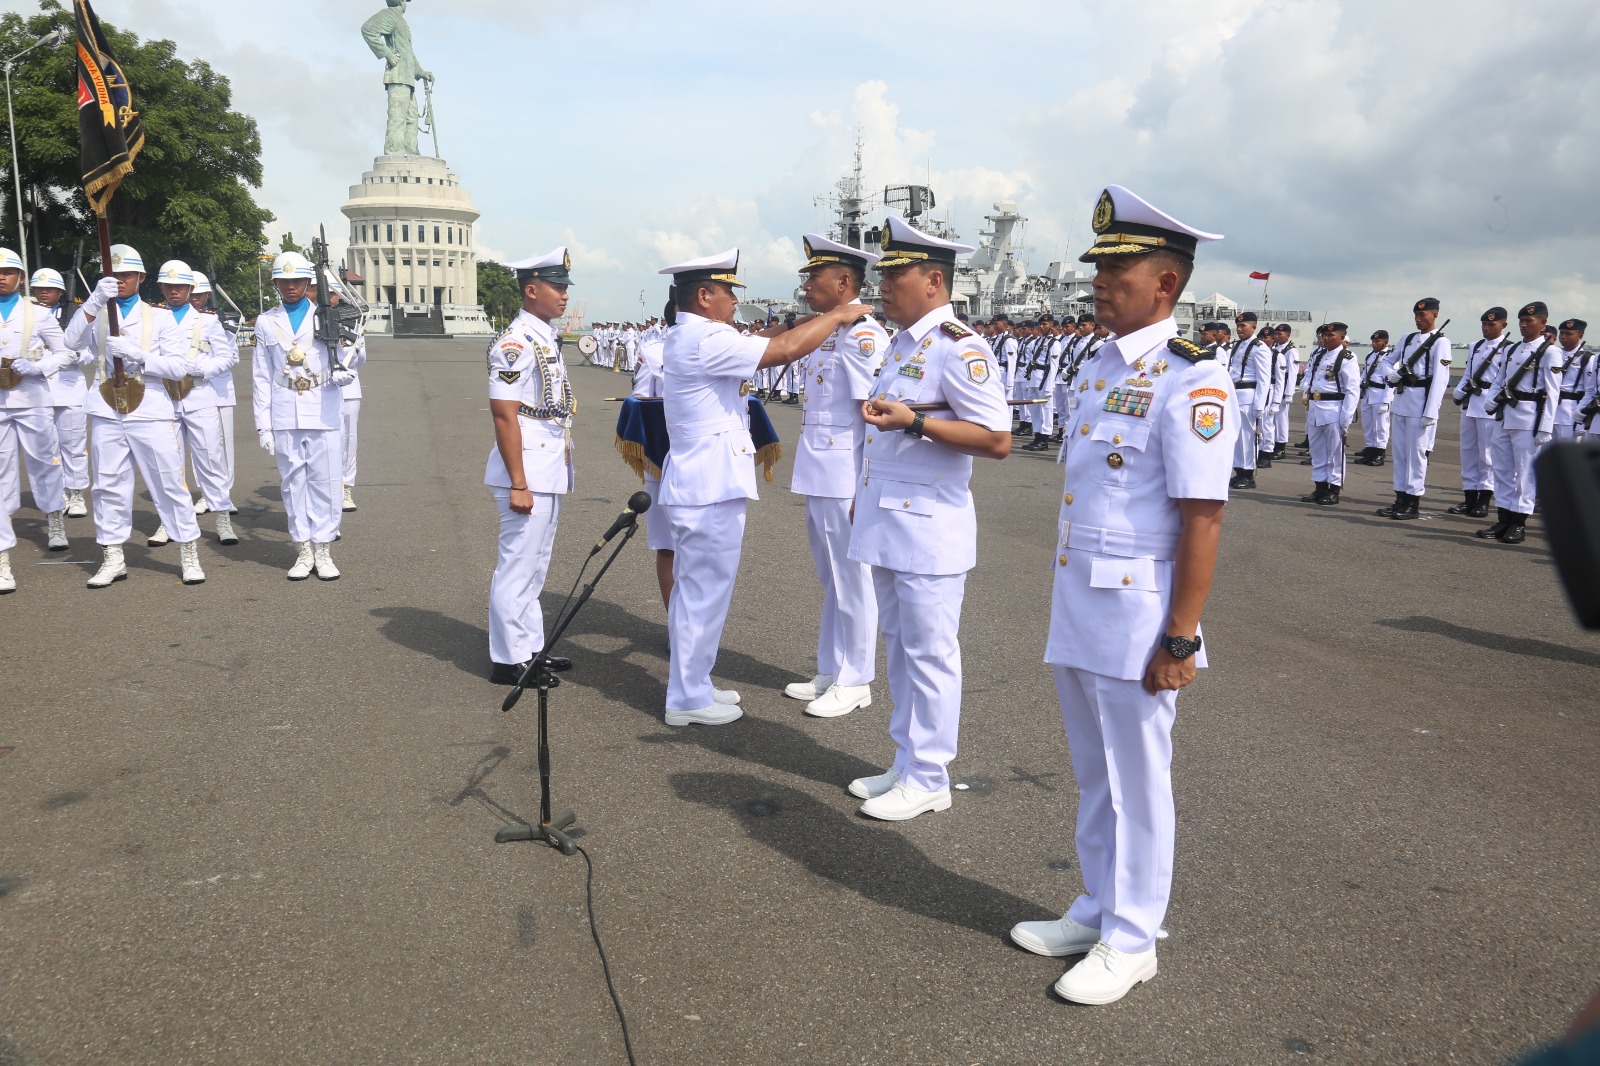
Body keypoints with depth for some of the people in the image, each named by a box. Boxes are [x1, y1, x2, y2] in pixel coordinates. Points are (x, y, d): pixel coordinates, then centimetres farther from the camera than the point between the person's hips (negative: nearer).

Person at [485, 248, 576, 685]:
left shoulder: (548, 338, 13)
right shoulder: (515, 342, -15)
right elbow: (504, 416, -19)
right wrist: (518, 484, -21)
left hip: (550, 473, 10)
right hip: (528, 475, -10)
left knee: (535, 566, 17)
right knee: (517, 567, -1)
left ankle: (530, 648, 28)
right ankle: (508, 660, 9)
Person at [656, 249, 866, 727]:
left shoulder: (688, 336, 13)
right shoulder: (706, 340, -20)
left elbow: (763, 340, 16)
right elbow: (784, 349, -22)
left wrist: (815, 320, 7)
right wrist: (836, 317, -10)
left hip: (699, 484, 11)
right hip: (711, 488, -11)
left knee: (695, 589, 18)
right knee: (705, 592, -1)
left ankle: (691, 683, 30)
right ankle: (689, 699, 9)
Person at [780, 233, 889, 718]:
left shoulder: (864, 336, -14)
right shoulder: (823, 333, 13)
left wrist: (867, 491, -18)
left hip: (846, 482, -9)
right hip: (819, 478, 9)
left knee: (851, 582, 2)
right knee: (832, 581, 17)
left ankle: (854, 682, 15)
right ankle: (830, 672, 29)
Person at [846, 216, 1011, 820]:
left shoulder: (960, 349, -15)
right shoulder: (902, 345, 13)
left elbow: (998, 441, -20)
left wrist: (913, 422, -26)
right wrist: (867, 494, 23)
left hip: (929, 531, -9)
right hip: (887, 524, 9)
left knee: (930, 655, 1)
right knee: (899, 649, 16)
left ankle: (928, 780, 14)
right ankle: (906, 764, 29)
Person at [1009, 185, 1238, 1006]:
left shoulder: (1190, 378, -15)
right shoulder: (1104, 365, 11)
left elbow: (1202, 516, -18)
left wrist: (1181, 638, -19)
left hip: (1135, 614, -8)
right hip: (1076, 606, 8)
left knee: (1135, 783, 7)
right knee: (1094, 776, 19)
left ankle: (1130, 941, 23)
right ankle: (1097, 910, 36)